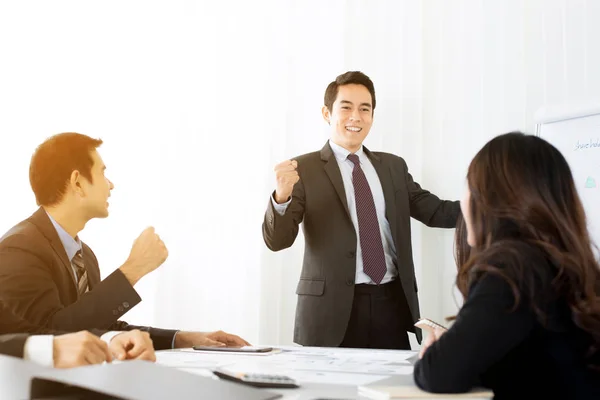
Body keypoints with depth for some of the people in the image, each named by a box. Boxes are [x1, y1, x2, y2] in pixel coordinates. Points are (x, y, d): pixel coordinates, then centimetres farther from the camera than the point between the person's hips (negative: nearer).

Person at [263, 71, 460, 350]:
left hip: (392, 303, 4)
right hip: (333, 308, -4)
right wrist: (282, 196, -27)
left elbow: (435, 211, 10)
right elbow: (276, 241, -8)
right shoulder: (304, 169, -1)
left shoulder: (393, 166, 14)